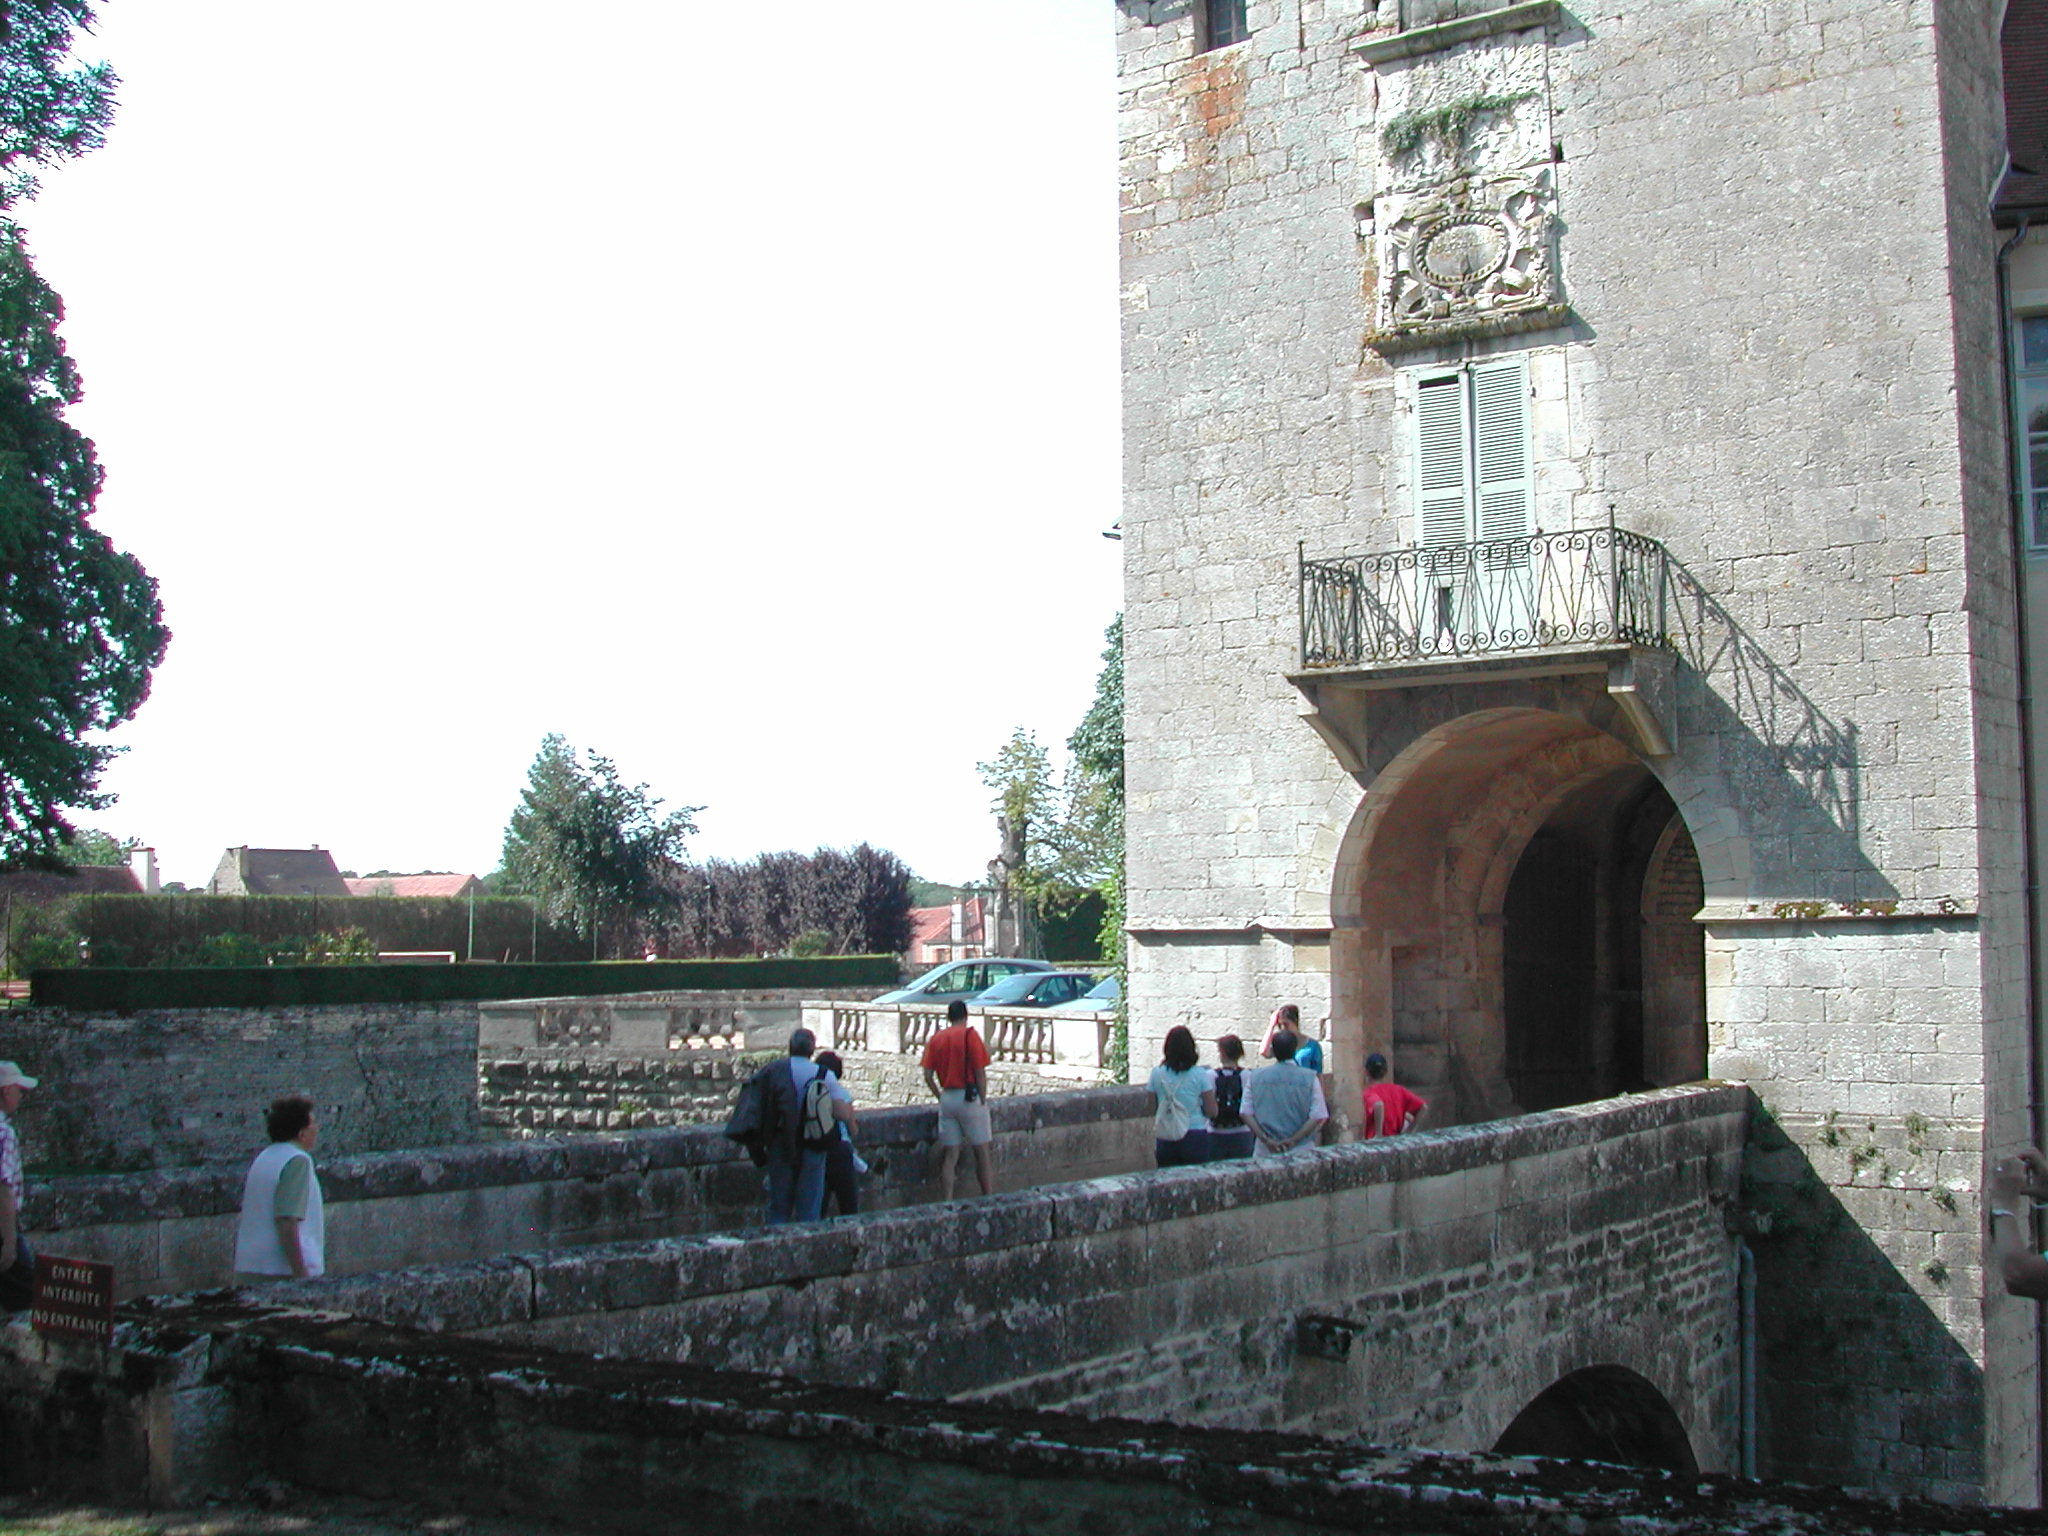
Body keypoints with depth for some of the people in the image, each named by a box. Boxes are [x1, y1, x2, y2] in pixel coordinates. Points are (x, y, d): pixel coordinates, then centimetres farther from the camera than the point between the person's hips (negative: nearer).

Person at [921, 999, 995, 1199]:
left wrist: (941, 1097, 13)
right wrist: (983, 1100, -3)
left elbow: (928, 1076, 3)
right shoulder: (970, 1035, -7)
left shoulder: (935, 1039, 7)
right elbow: (980, 1072, -10)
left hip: (947, 1099, 4)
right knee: (983, 1152, 5)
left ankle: (946, 1204, 7)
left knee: (949, 1156, 7)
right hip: (969, 1098, -4)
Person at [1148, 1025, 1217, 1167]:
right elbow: (1212, 1112, -4)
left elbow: (1151, 1110, 4)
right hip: (1195, 1138, -2)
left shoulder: (1157, 1074, -1)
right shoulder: (1200, 1075, -7)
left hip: (1165, 1141, 2)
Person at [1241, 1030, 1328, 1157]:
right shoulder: (1309, 1078, -4)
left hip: (1266, 1150, 1)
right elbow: (1318, 1117, -9)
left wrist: (1266, 1140, -5)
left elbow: (1246, 1114, -1)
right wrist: (1294, 1140, -9)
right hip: (1301, 1151, -1)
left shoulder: (1256, 1077, 1)